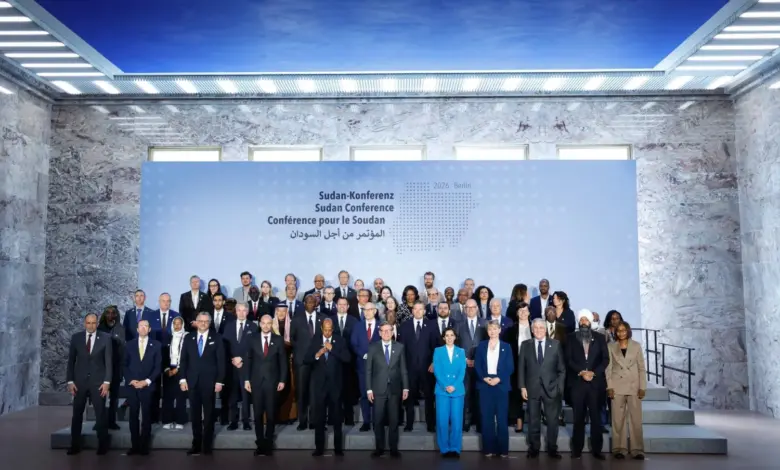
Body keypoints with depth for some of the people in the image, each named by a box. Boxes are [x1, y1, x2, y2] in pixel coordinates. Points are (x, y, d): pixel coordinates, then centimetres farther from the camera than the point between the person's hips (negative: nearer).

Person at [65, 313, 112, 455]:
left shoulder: (105, 338, -3)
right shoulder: (76, 338, 3)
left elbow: (109, 362, -3)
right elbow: (71, 361, 5)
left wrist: (107, 382, -10)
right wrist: (70, 381, -2)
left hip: (98, 382, -2)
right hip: (79, 382, 2)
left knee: (100, 414, 5)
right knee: (77, 415, 6)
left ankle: (102, 445, 14)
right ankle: (75, 445, 17)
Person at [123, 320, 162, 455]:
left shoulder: (156, 345, 4)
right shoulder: (130, 345, 10)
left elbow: (158, 366, 0)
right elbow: (125, 365, 7)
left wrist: (147, 381, -10)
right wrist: (130, 380, -6)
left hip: (147, 386, -2)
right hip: (132, 386, 2)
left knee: (146, 416, 2)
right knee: (133, 416, 4)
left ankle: (144, 445, 8)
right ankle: (134, 445, 11)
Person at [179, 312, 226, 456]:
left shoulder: (216, 339, 1)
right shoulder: (188, 338, 8)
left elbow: (221, 361, -2)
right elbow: (184, 360, 6)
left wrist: (219, 381, -8)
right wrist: (182, 379, -2)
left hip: (209, 381, -2)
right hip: (192, 381, 2)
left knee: (209, 414, 5)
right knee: (195, 414, 7)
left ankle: (207, 445, 12)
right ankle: (196, 444, 15)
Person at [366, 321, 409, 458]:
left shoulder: (399, 347, 4)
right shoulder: (373, 348, 1)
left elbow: (403, 368, 5)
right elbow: (368, 370, 1)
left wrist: (405, 387, 0)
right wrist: (369, 389, -5)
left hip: (395, 389, 1)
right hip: (378, 389, -1)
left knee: (394, 420, 6)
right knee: (378, 420, 5)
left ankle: (394, 448, 16)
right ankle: (379, 448, 17)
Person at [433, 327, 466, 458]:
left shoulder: (461, 352, 10)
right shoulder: (438, 351, 7)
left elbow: (462, 371, 2)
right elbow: (436, 371, -1)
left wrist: (454, 386, -12)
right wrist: (445, 386, -13)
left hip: (457, 390, 1)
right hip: (442, 390, -1)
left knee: (457, 420, -1)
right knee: (442, 420, -2)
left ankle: (455, 448, 7)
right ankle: (444, 449, 7)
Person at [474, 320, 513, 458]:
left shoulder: (506, 347, 7)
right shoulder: (481, 346, 9)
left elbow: (510, 367, 2)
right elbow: (477, 365, 4)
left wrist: (499, 379, -12)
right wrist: (485, 378, -12)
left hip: (501, 385, -1)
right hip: (485, 385, 1)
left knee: (502, 418, -1)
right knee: (487, 418, 1)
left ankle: (503, 449, 6)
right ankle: (489, 448, 8)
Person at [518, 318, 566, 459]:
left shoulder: (556, 344, 3)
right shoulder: (525, 345, 5)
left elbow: (562, 368, 3)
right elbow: (521, 368, 4)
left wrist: (560, 387, -3)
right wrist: (522, 387, -3)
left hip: (551, 388, 0)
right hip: (532, 388, 0)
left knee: (553, 421, 6)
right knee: (533, 421, 7)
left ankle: (552, 449, 19)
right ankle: (534, 449, 18)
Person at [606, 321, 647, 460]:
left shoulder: (636, 346, 5)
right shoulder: (611, 347, 4)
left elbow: (642, 368, 4)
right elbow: (608, 367, 2)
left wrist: (642, 387, -2)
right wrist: (609, 386, -5)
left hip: (634, 386, 0)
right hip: (617, 386, 0)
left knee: (636, 419, 0)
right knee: (618, 419, 3)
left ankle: (637, 449, 6)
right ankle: (619, 448, 9)